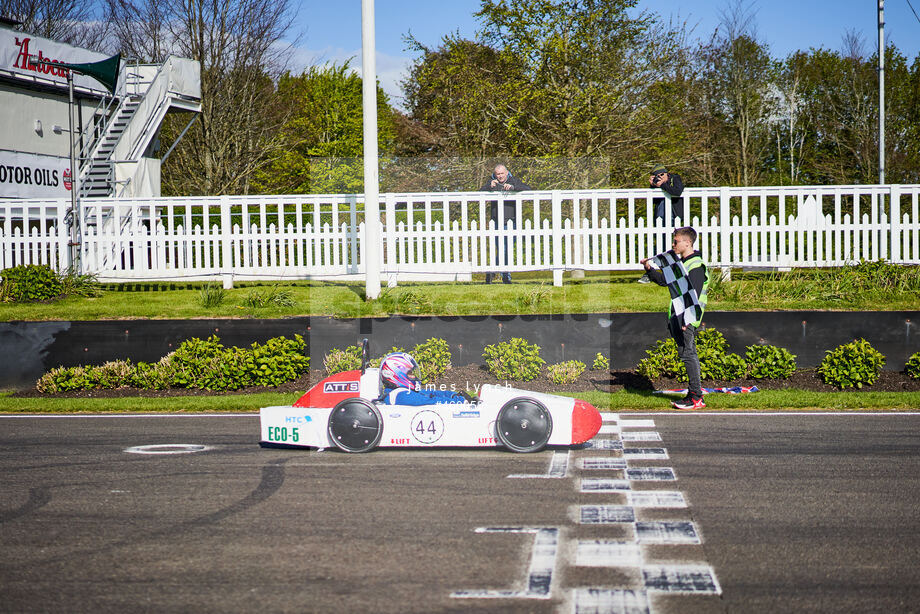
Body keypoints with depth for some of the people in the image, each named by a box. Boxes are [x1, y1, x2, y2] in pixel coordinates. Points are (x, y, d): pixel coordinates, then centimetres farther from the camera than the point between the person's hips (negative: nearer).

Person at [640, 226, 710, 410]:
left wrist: (687, 320, -27)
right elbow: (664, 280, 27)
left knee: (687, 353, -9)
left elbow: (694, 295, -20)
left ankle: (696, 398, -7)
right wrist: (649, 269, 11)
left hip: (687, 318, -9)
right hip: (678, 317, 9)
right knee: (688, 353, 11)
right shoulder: (679, 262, 16)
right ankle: (694, 393, 16)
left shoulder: (696, 265, -13)